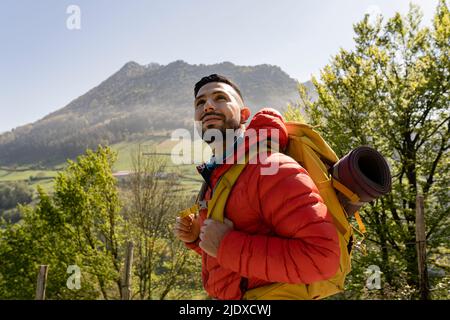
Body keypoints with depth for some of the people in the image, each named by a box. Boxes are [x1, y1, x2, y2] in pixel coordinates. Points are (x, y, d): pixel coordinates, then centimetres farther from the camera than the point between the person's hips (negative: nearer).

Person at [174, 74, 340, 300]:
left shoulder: (270, 168, -22)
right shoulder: (217, 174, 4)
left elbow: (323, 257, -32)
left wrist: (226, 244, -29)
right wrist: (196, 236, -3)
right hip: (222, 294, 8)